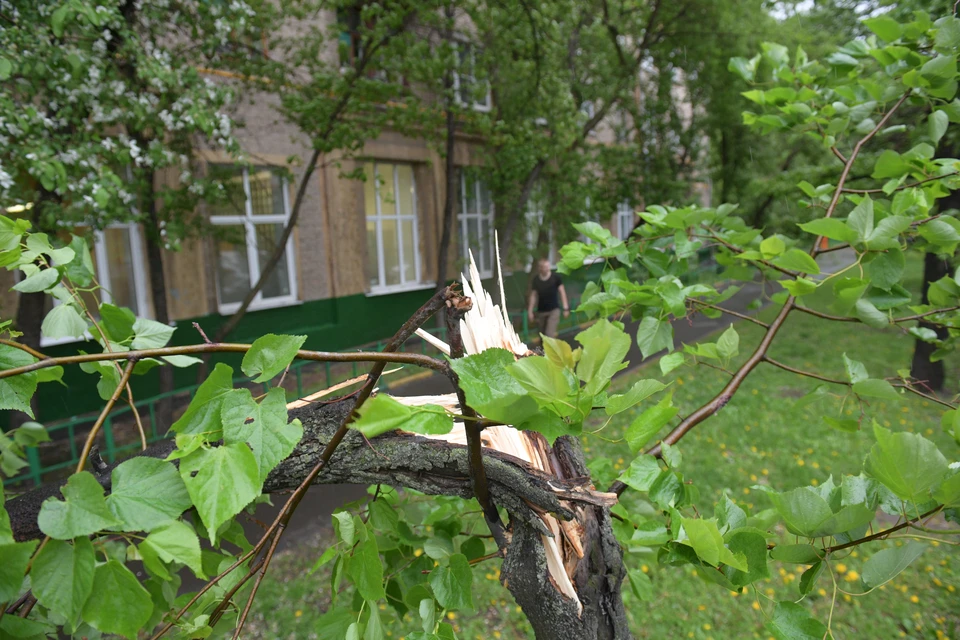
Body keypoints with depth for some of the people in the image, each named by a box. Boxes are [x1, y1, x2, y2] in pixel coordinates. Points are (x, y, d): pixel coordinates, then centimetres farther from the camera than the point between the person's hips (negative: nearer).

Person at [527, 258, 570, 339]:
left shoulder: (555, 277, -8)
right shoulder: (536, 280, -2)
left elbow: (562, 292, -2)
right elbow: (533, 296, 5)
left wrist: (565, 308, -5)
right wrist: (530, 311, 4)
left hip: (554, 310, -3)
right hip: (541, 311, 3)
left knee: (550, 334, -14)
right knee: (542, 335, 11)